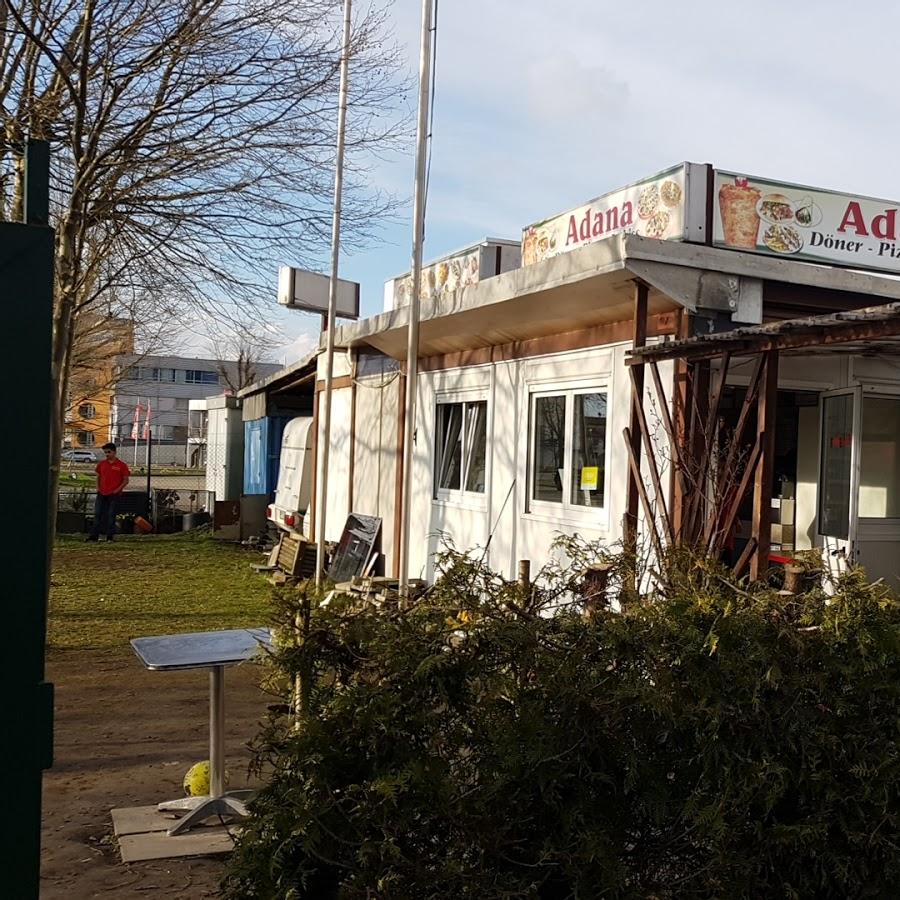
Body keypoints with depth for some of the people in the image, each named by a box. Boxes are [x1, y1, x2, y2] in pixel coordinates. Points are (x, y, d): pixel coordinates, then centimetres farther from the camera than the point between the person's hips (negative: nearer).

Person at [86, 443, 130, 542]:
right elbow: (98, 477, 20)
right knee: (97, 514, 3)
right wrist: (98, 487, 6)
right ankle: (94, 535, 7)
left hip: (113, 494, -4)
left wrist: (117, 490, -11)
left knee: (111, 515, -1)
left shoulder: (121, 465, -4)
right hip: (101, 494, 4)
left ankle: (110, 536, 5)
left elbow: (126, 480, -2)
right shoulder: (101, 464, 9)